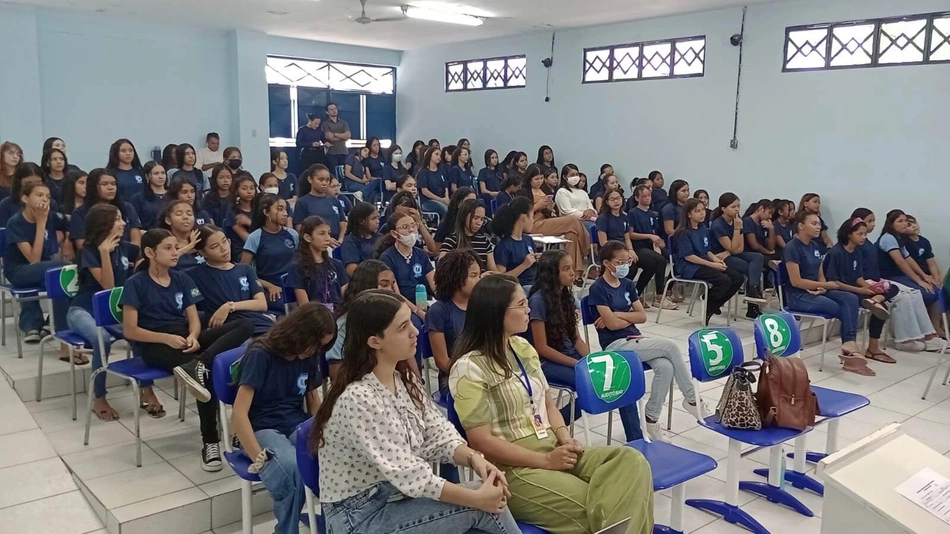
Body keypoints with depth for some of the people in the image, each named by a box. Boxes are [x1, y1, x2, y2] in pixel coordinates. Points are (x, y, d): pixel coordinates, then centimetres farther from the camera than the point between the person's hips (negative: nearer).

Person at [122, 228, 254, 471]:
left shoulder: (182, 279, 12)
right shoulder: (136, 283, -3)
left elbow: (193, 319, 7)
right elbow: (130, 330, -7)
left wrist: (193, 337, -16)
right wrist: (168, 338, -19)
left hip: (186, 339, 6)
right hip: (155, 346, -5)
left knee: (245, 326, -19)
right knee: (209, 373, -32)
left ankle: (198, 365, -39)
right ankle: (210, 442, -22)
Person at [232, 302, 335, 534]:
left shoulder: (309, 357, 7)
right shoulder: (261, 355, -12)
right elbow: (239, 414, -18)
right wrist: (260, 460, -23)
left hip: (299, 426, 5)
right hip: (263, 429, -5)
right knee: (292, 470, -39)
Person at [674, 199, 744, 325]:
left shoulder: (703, 230, 15)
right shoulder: (684, 233, -10)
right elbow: (688, 256, -16)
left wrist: (716, 259, -3)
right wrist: (712, 265, -18)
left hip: (705, 263, 8)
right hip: (689, 268, -8)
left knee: (738, 278, -8)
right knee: (724, 280, -28)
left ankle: (714, 305, 5)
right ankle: (708, 307, -4)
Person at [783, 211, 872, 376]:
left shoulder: (815, 246, 14)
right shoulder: (792, 248, -12)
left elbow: (820, 275, 14)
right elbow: (796, 281, -17)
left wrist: (822, 288, -9)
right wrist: (826, 285, -13)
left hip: (816, 292, 7)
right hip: (798, 296, -7)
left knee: (851, 299, -18)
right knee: (844, 308, -21)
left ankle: (849, 345, -26)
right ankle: (850, 346, -12)